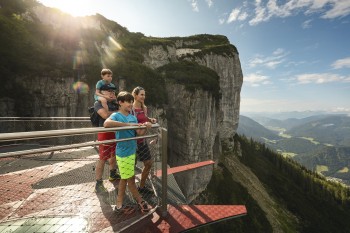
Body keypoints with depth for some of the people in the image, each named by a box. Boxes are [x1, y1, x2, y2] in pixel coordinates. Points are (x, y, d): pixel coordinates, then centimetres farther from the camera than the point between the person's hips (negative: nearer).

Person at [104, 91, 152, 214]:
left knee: (125, 179, 18)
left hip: (131, 151, 7)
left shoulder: (133, 117, 7)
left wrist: (145, 127, -17)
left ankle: (119, 205, 35)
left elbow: (139, 133, 3)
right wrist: (127, 124, -33)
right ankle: (140, 201, 29)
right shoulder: (116, 115, -13)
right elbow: (106, 123, -35)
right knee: (130, 179, 9)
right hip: (124, 152, -7)